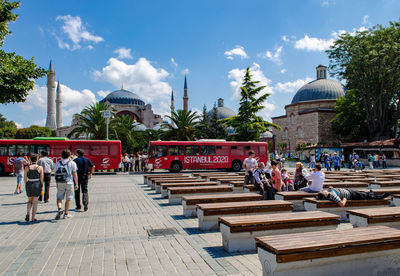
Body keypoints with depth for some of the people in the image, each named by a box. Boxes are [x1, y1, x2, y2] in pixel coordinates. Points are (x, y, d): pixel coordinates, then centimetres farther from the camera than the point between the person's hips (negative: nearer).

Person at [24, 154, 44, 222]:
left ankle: (28, 214, -2)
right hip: (37, 185, -2)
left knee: (30, 201, 20)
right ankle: (33, 218, 9)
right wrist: (42, 187, 3)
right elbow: (41, 178, -5)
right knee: (35, 202, 9)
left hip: (29, 185, 2)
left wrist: (26, 186, 12)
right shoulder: (40, 168, -5)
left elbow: (25, 178, 0)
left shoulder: (27, 167, -1)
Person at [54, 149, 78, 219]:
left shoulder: (57, 163, 7)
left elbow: (55, 174, 8)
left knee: (59, 197, 11)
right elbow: (74, 174, -4)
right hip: (69, 182, -2)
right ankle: (66, 214, 11)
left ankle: (59, 209, -14)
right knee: (68, 198, 7)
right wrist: (76, 184, 1)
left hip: (60, 183, 2)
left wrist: (57, 183, 18)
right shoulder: (72, 163, -2)